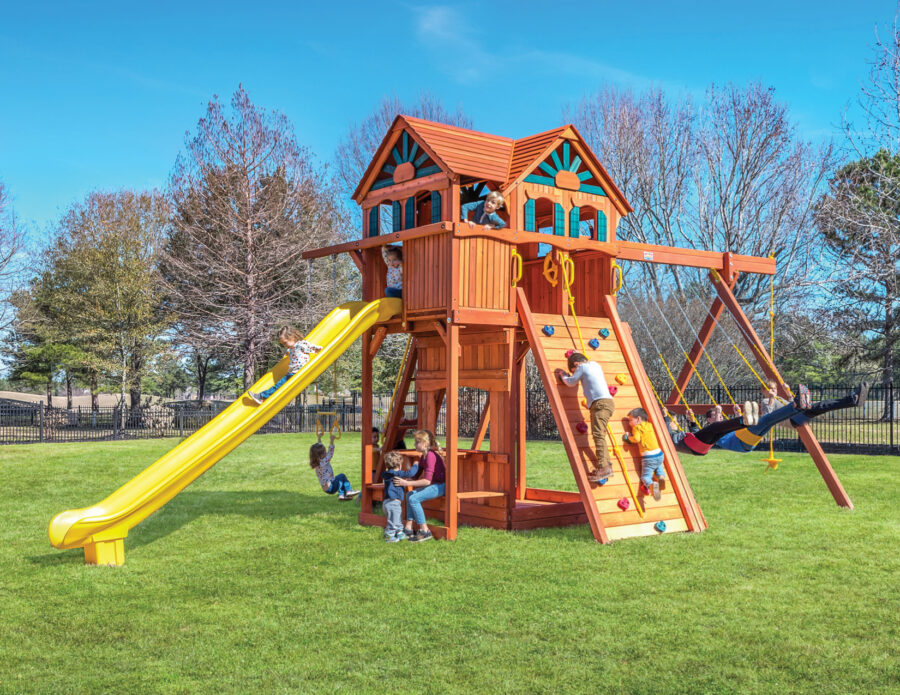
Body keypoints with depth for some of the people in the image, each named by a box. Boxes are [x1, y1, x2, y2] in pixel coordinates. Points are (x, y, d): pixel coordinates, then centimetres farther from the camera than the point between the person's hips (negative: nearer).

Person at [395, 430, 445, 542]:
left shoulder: (431, 456, -19)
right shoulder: (423, 457, 12)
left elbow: (427, 481, -25)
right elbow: (416, 476, 16)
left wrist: (407, 483, -24)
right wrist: (403, 480, 2)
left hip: (441, 486, -10)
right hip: (434, 485, 10)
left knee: (414, 499, -19)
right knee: (410, 494, 9)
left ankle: (424, 531, -14)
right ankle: (408, 529, 8)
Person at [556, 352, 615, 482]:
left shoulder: (582, 367, 1)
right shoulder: (595, 365, 23)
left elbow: (571, 382, 9)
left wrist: (563, 375, 27)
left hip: (600, 403, -9)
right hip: (607, 402, 9)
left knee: (598, 434, -17)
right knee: (599, 435, 10)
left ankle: (604, 467, -27)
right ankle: (606, 467, 8)